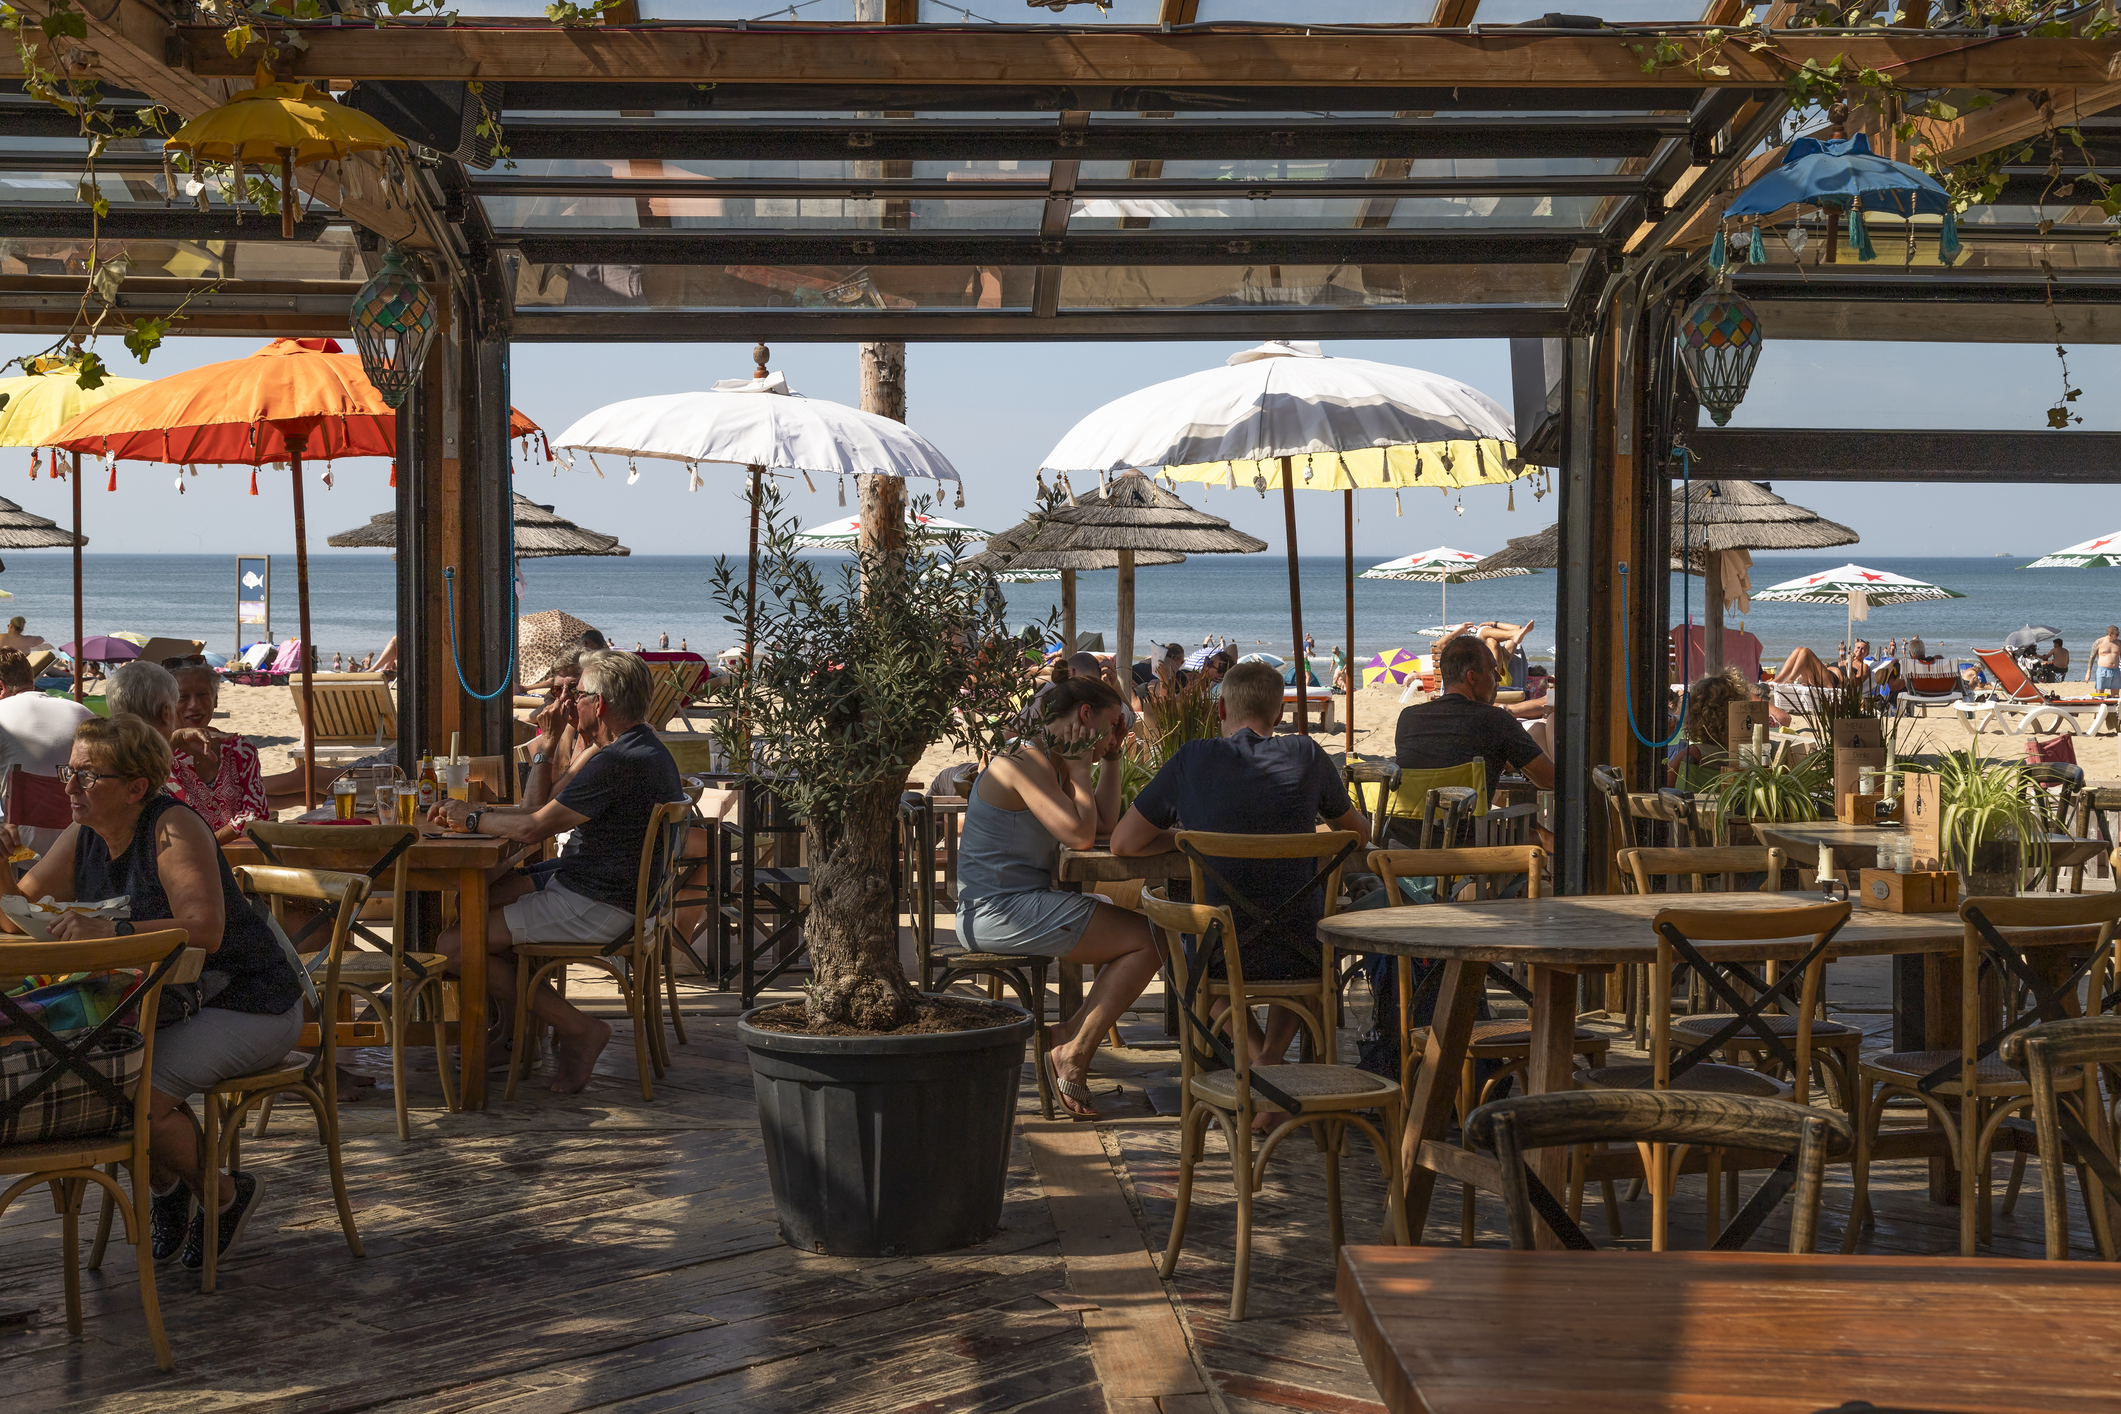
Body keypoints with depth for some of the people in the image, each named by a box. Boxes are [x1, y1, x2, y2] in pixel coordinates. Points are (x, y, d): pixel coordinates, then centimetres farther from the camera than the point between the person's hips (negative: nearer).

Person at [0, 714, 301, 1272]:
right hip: (161, 1003, 8)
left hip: (247, 1005, -8)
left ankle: (225, 1194, 4)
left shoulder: (174, 827, -19)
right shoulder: (83, 838, 4)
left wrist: (110, 930, -42)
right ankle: (164, 1185, 12)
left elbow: (206, 930, -32)